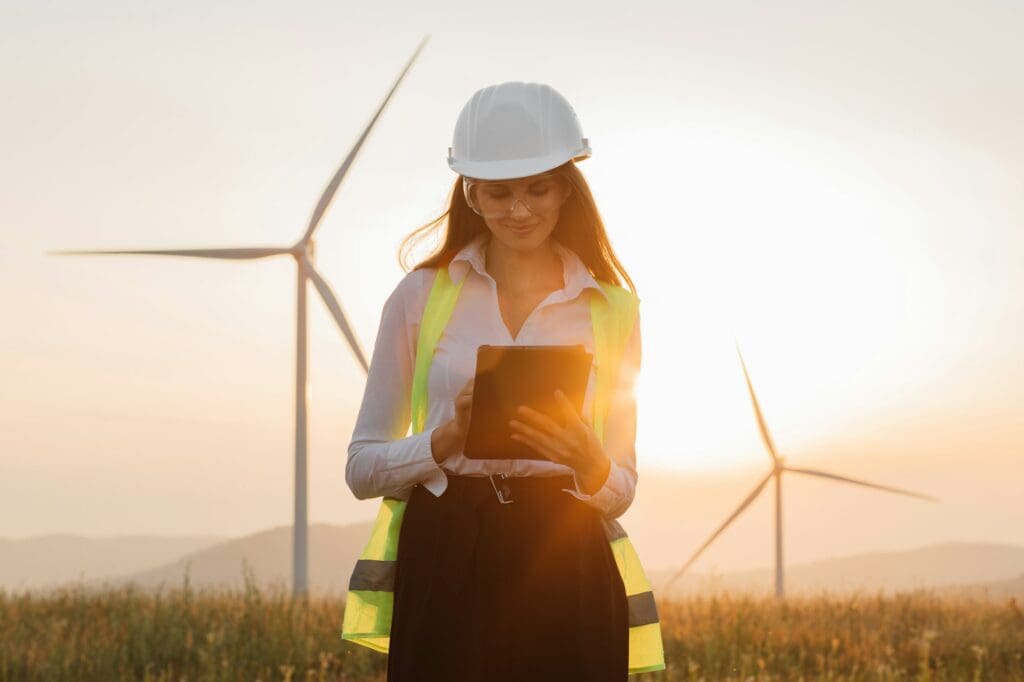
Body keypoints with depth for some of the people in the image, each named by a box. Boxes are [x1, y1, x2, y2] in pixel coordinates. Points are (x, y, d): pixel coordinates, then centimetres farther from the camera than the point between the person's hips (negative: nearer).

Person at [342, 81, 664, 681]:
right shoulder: (422, 294, 7)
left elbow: (622, 491, 11)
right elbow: (362, 469, 7)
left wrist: (589, 463, -11)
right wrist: (445, 440, -12)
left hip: (565, 577, 1)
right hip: (444, 570, 0)